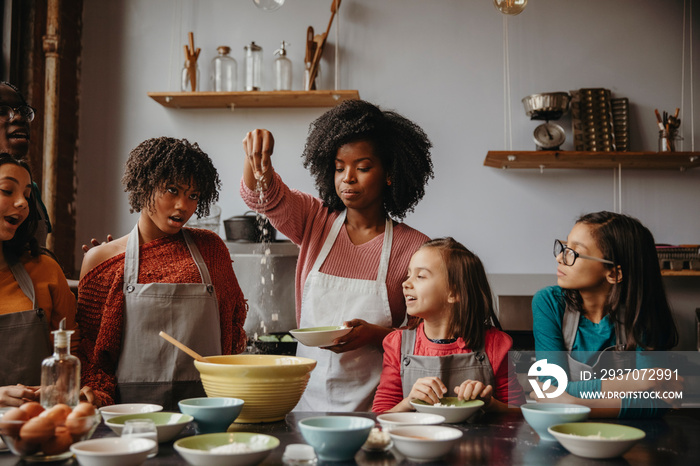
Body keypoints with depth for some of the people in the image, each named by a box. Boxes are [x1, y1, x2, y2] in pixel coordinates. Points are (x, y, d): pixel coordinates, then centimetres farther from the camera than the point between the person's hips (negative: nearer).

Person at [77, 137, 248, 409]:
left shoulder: (210, 248, 12)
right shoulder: (101, 259, 8)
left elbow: (234, 324, 20)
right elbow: (89, 346, 10)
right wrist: (100, 398, -6)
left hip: (204, 403, 1)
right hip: (131, 402, -1)